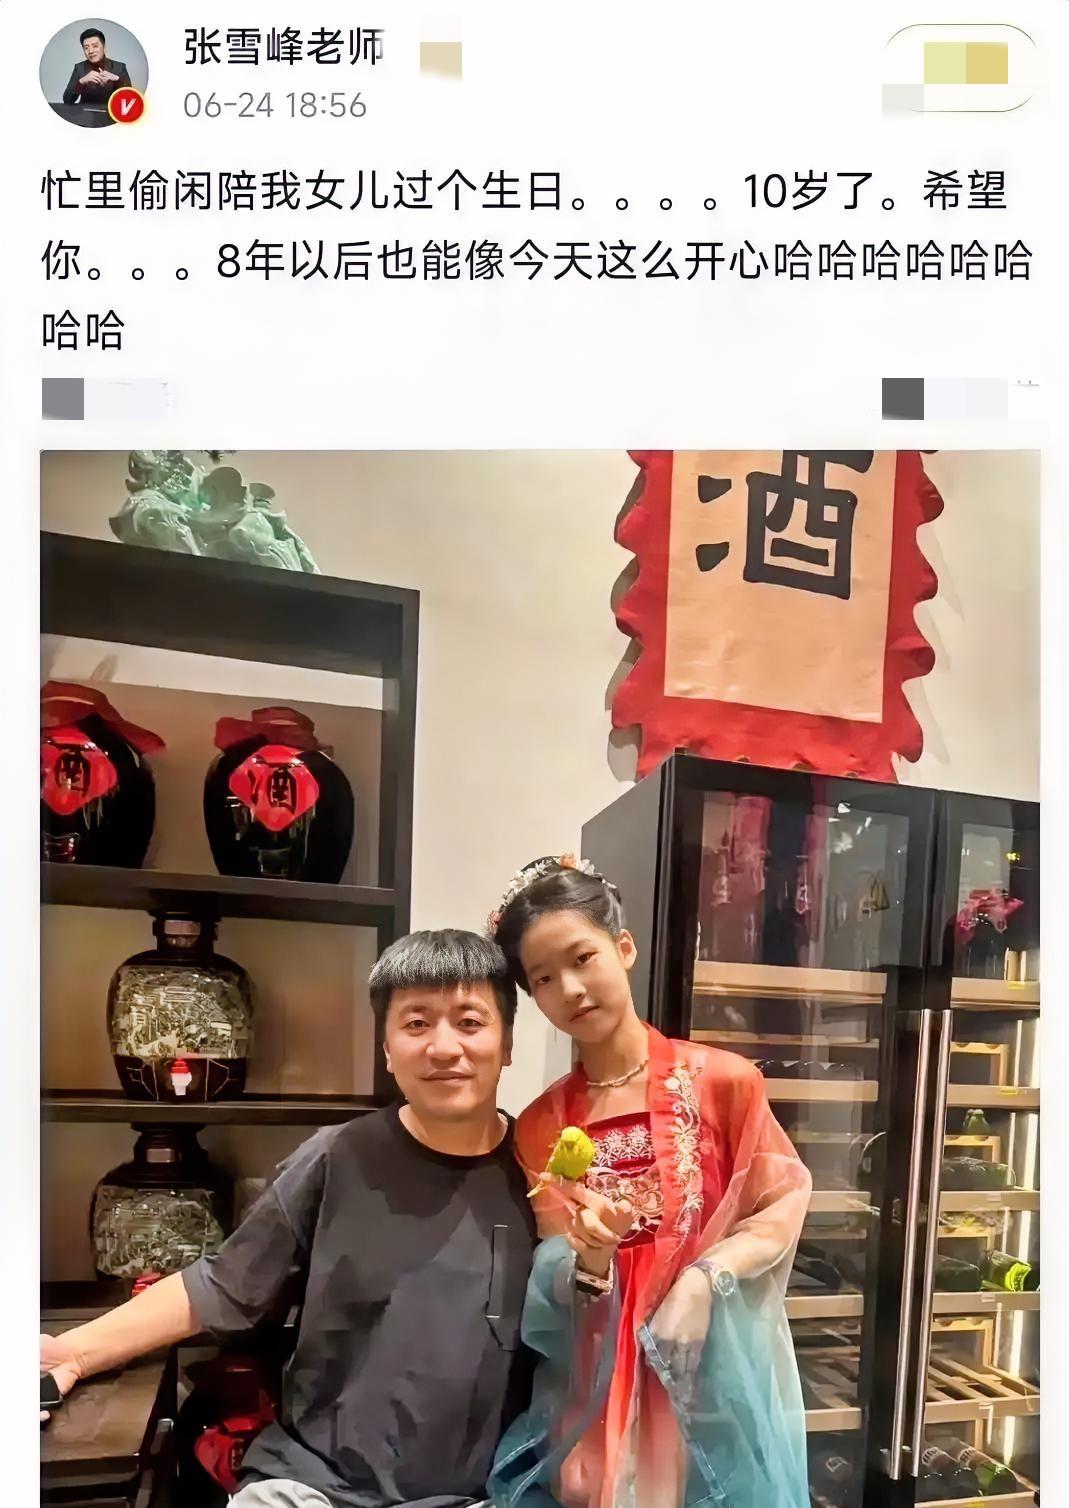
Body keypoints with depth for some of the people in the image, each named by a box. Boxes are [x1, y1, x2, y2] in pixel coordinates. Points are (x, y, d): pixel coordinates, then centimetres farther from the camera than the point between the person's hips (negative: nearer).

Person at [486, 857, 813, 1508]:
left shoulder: (723, 1081, -10)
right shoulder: (540, 1126, -1)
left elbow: (784, 1207, -4)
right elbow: (554, 1284, -1)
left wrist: (704, 1279, -18)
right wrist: (589, 1259, -22)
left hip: (715, 1371, -1)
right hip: (597, 1387, 2)